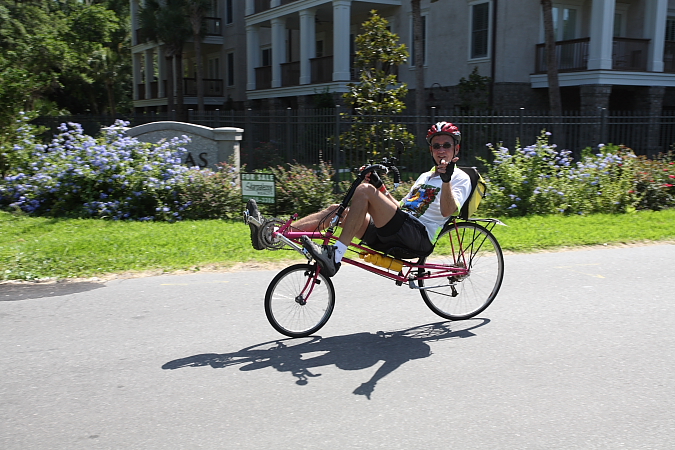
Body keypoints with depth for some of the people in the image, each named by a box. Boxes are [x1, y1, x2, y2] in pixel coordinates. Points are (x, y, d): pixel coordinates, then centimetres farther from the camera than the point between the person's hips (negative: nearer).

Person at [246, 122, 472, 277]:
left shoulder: (461, 178, 8)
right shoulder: (426, 176, 32)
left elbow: (448, 211, -13)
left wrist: (446, 180, -27)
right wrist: (380, 187, 18)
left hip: (417, 234, -8)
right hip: (390, 235, 8)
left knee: (364, 190, -25)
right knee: (336, 210, -5)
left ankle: (334, 255, -33)